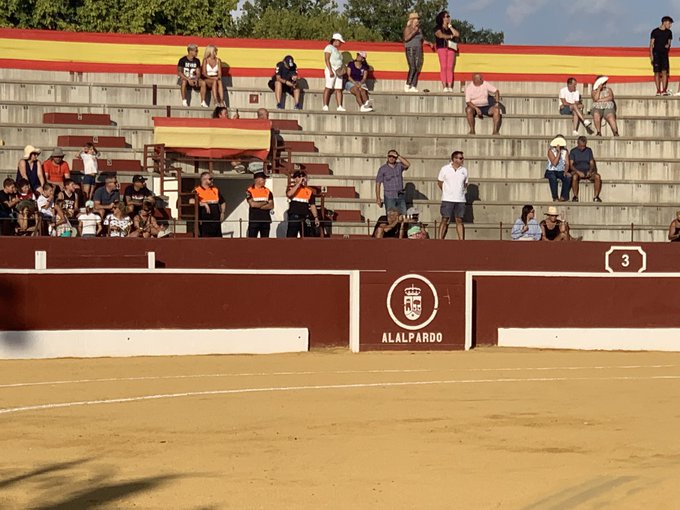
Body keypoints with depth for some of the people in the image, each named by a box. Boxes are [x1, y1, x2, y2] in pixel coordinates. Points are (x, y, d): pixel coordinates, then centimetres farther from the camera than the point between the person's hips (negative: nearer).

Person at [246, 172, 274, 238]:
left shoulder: (267, 191, 8)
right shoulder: (250, 191, -2)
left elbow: (271, 205, -2)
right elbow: (252, 204, -15)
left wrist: (258, 205, -11)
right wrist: (265, 203, -5)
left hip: (266, 220, 4)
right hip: (254, 220, -4)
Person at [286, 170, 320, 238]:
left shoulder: (309, 191, 12)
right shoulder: (292, 188, 3)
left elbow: (312, 205, 13)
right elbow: (289, 194, -21)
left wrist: (316, 218, 4)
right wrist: (298, 184, -16)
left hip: (305, 217, 3)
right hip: (294, 217, -3)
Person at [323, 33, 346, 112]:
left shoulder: (337, 50, 22)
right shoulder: (329, 48, -3)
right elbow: (327, 59, -12)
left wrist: (342, 70, 10)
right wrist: (330, 70, -19)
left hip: (338, 71, 8)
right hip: (331, 70, -8)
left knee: (339, 89, 0)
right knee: (329, 88, -12)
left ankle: (340, 106, -4)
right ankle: (325, 106, -14)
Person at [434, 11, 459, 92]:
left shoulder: (451, 28, 20)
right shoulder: (438, 28, 6)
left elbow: (457, 34, 6)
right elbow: (440, 35, -11)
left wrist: (450, 26, 6)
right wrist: (450, 36, -1)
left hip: (451, 48, 3)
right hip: (442, 48, -3)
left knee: (450, 67, -6)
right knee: (443, 67, -10)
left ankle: (450, 87, -10)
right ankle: (444, 87, -11)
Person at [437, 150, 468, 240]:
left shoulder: (464, 170, 7)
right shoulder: (445, 169, -1)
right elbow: (440, 182, 7)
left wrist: (461, 192, 9)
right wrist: (447, 192, 8)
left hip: (460, 200, 3)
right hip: (447, 199, -3)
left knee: (459, 220, 3)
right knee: (445, 220, -4)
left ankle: (461, 240, 4)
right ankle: (440, 239, -2)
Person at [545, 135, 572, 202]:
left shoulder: (565, 151, 6)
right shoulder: (551, 151, -6)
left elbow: (567, 164, -3)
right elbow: (554, 163, -17)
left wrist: (566, 171, -23)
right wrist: (559, 152, -20)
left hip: (561, 171, 3)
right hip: (551, 171, -3)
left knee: (568, 176, -30)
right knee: (552, 177, -38)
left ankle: (563, 196, -25)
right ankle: (555, 197, -30)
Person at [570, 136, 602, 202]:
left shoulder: (589, 150, 10)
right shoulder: (573, 151, 2)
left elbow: (592, 163, 7)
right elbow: (571, 165, -6)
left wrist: (590, 171, -14)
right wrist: (578, 172, -23)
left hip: (587, 171, 2)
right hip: (577, 171, -2)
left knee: (597, 176, -28)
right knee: (574, 177, -39)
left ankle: (596, 196, -21)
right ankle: (575, 196, -27)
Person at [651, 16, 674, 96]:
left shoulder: (669, 32, 11)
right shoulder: (655, 31, -2)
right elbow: (651, 44, -1)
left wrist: (668, 45, -4)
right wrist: (651, 55, -9)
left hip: (664, 54, 3)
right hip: (656, 54, -3)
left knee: (664, 72, -6)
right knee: (657, 72, -3)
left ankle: (664, 90, -6)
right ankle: (658, 91, 0)